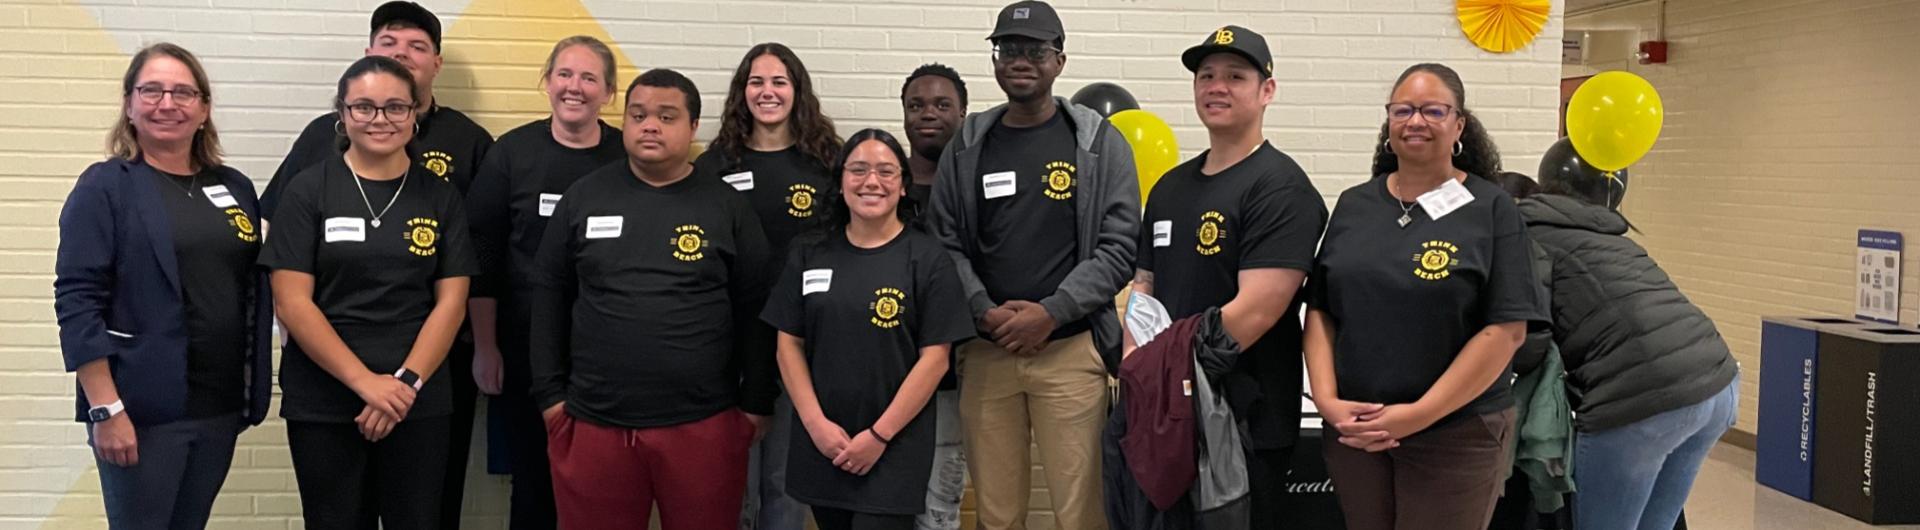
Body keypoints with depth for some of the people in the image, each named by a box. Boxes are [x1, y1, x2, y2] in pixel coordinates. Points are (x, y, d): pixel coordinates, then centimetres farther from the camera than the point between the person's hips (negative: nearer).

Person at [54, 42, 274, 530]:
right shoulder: (104, 187, -5)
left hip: (221, 406, 5)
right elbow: (77, 301, -11)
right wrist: (106, 409, -16)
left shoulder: (235, 188, 10)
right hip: (142, 409, -5)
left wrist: (253, 390, 9)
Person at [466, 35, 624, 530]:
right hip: (526, 346, 0)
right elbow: (481, 254, 0)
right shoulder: (512, 152, -1)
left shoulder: (629, 158, 0)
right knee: (534, 476, 10)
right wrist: (485, 346, -1)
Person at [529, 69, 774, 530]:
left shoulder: (727, 207, 2)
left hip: (703, 424, -1)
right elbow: (549, 300, 8)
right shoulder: (583, 198, 5)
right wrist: (550, 393, 4)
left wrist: (756, 403, 0)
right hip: (593, 422, 1)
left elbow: (755, 310, 3)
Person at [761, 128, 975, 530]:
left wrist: (880, 435, -11)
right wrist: (816, 423, -6)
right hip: (820, 445, 4)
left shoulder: (927, 259, -4)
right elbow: (789, 345, 5)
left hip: (895, 448, -3)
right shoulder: (810, 254, 5)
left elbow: (934, 358, -8)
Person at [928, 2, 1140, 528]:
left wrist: (1051, 313, -13)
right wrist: (984, 312, -9)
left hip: (1070, 350, -2)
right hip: (984, 351, 3)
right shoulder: (967, 146, 10)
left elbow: (1119, 247, -4)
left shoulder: (1100, 142, 2)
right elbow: (945, 242, 7)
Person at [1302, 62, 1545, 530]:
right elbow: (1320, 311, 7)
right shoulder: (1354, 205, 8)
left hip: (1456, 433, -3)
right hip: (1354, 430, 4)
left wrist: (1419, 415, -14)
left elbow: (1506, 330, -10)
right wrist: (1326, 399, -7)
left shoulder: (1491, 209, -3)